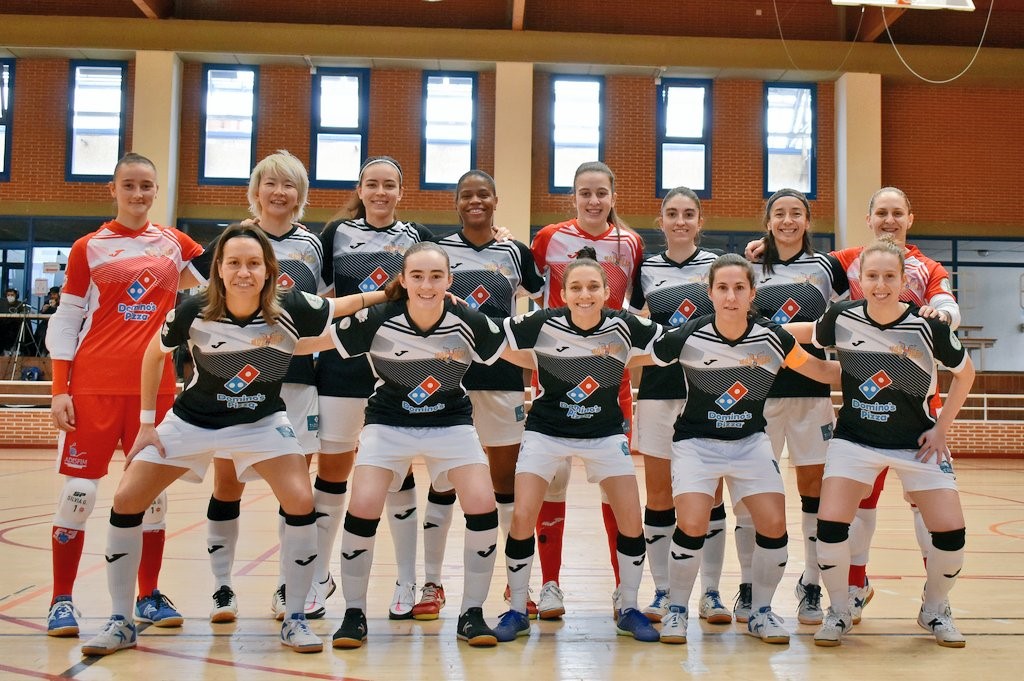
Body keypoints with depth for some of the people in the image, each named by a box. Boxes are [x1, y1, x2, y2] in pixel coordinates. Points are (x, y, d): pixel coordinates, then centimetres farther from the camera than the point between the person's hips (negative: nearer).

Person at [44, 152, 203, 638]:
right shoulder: (88, 248, 4)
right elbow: (65, 320, 4)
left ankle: (149, 596, 19)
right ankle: (62, 600, 12)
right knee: (79, 489, -2)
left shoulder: (174, 244, 9)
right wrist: (59, 389, -2)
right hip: (92, 385, -2)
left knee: (152, 491, 6)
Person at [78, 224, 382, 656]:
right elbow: (155, 353, -3)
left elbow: (343, 306, -5)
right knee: (126, 501, -6)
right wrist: (146, 422, -2)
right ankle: (120, 623, 12)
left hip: (262, 421, -1)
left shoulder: (290, 309, -24)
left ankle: (294, 621, -1)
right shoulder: (194, 312, -23)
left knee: (301, 502, -20)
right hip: (192, 420, 1)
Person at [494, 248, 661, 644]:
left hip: (606, 433, 1)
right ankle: (517, 611, 11)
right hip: (546, 431, -1)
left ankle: (628, 610, 20)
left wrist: (621, 365, -6)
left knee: (631, 521, -2)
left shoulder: (625, 326, -16)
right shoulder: (542, 324, -19)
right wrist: (541, 366, -8)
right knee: (522, 517, -9)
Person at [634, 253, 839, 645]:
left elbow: (822, 371, 4)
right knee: (693, 525, -19)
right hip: (696, 441, -2)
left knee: (774, 525, -9)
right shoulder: (687, 338, -18)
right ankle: (677, 610, 6)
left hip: (750, 441, 3)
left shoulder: (773, 339, -12)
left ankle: (761, 612, 16)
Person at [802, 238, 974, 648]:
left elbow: (965, 372, 0)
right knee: (830, 523, -16)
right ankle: (839, 612, 9)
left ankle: (935, 610, 23)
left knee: (950, 531, -7)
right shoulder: (841, 318, -13)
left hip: (917, 441, 0)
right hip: (855, 438, 1)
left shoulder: (927, 327, -16)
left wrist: (942, 427, -1)